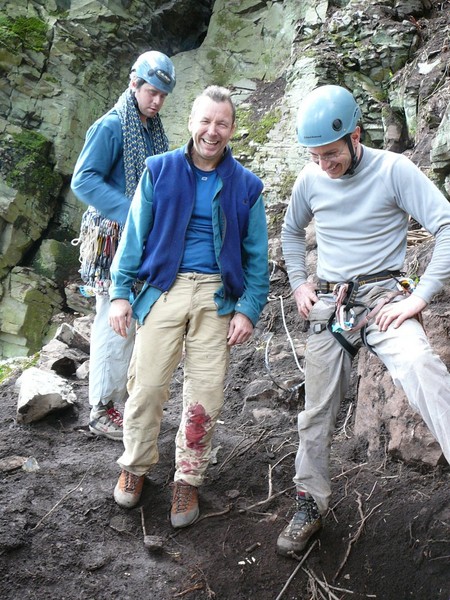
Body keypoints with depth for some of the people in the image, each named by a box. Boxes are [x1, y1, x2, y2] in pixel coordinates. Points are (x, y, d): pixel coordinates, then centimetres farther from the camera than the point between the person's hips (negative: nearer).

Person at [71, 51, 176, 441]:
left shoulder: (154, 131, 14)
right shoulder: (111, 126, -10)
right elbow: (84, 180, -17)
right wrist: (130, 213, -25)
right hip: (114, 238, -8)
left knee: (135, 322, 13)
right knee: (114, 325, -5)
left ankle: (123, 397, 26)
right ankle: (102, 410, 6)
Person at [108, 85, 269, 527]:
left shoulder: (246, 186, 9)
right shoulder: (160, 171, 7)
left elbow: (256, 256, 8)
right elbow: (134, 235, 6)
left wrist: (248, 309, -2)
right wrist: (120, 292, -1)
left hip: (217, 297, 1)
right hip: (163, 288, 0)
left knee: (205, 395, 1)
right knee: (146, 386, 0)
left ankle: (188, 478, 21)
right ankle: (136, 465, 25)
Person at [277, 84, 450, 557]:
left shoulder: (393, 170, -10)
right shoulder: (310, 179, 3)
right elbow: (291, 231, 22)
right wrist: (298, 284, 9)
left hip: (383, 297, -4)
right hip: (328, 304, 4)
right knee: (317, 412, 8)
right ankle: (310, 505, 26)